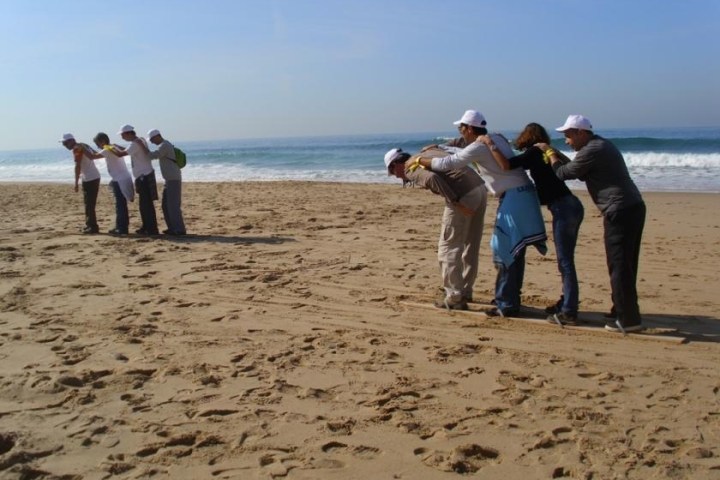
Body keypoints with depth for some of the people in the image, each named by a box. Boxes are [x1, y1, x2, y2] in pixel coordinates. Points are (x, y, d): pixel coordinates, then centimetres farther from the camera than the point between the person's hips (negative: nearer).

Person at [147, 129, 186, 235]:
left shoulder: (164, 145, -13)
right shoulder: (165, 145, 19)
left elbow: (153, 155, -23)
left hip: (173, 179, -10)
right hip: (170, 179, 10)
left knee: (173, 205, -10)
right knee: (166, 205, 12)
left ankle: (179, 229, -8)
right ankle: (173, 228, 16)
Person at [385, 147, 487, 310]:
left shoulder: (410, 169, 0)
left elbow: (432, 178, -20)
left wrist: (456, 203, -21)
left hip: (465, 195, -9)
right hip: (480, 187, 9)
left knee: (448, 247, 3)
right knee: (470, 246, 19)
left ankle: (455, 298, 6)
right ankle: (465, 291, 32)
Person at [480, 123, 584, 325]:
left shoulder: (533, 153, -5)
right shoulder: (545, 154, 21)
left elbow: (506, 165, -18)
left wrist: (489, 143, -8)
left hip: (564, 209, -9)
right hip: (571, 206, 9)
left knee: (565, 262, -8)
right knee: (565, 261, 16)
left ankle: (569, 312, -6)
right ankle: (567, 303, 24)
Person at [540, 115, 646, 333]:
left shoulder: (591, 151, -12)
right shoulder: (602, 144, 20)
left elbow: (563, 173, -4)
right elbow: (579, 170, 28)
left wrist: (549, 152, 11)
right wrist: (556, 153, 25)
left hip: (620, 212, -10)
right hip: (634, 208, 10)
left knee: (619, 266, -5)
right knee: (625, 265, 16)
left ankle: (628, 319, -1)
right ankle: (623, 312, 25)